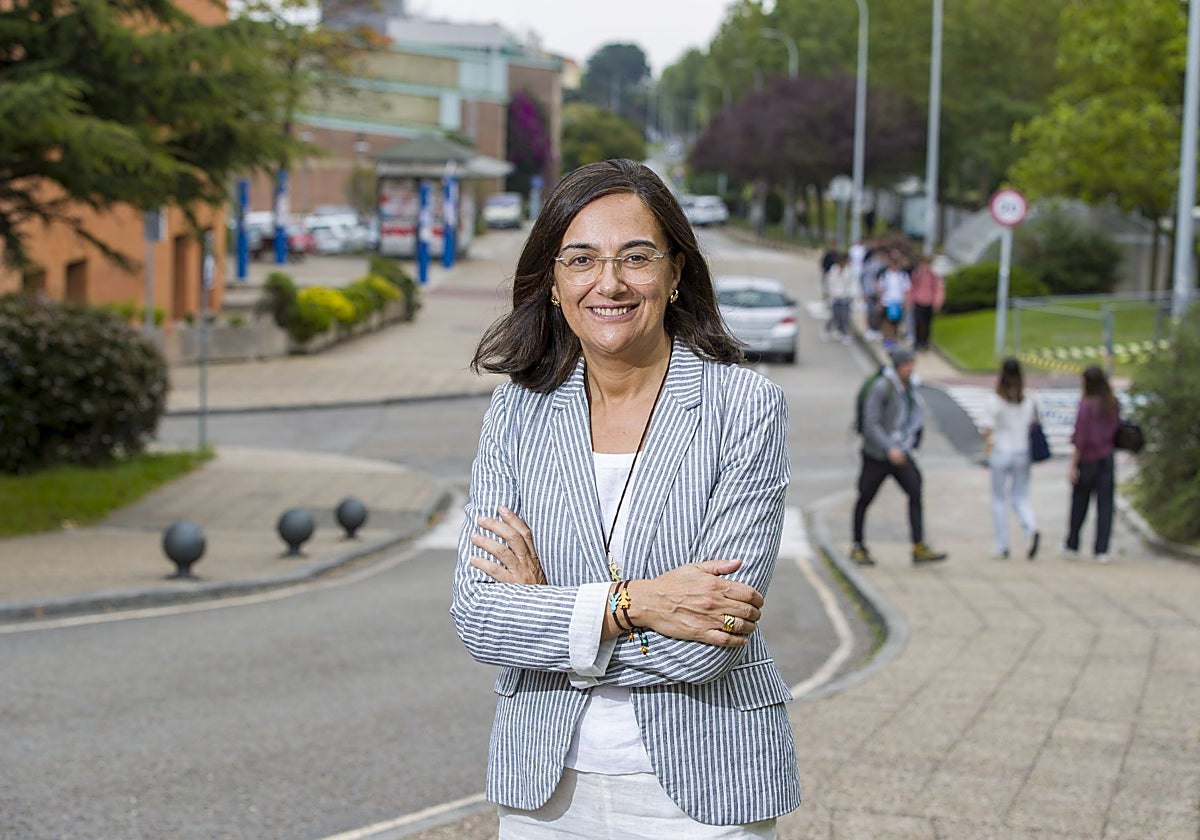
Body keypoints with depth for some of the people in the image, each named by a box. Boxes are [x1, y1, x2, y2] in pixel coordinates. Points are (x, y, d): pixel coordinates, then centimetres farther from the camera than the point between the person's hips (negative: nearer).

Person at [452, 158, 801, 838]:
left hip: (702, 785, -3)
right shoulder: (517, 412, 0)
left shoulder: (746, 406, -11)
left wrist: (544, 606, -9)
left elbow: (705, 645, -18)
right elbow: (476, 617, -9)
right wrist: (628, 605, -21)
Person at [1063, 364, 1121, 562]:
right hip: (1107, 459, 4)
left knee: (1079, 504, 11)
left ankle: (1072, 546, 24)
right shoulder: (1113, 405, 1)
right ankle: (1102, 551, -1)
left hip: (1088, 459, -4)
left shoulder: (1087, 405, -15)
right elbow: (1116, 431, 8)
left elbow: (1080, 439, -15)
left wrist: (1073, 466, -12)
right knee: (1105, 505, 3)